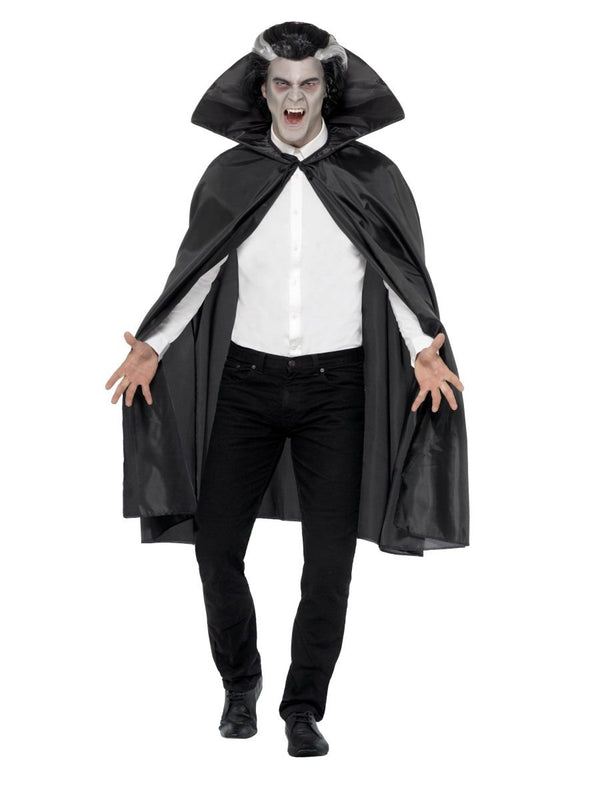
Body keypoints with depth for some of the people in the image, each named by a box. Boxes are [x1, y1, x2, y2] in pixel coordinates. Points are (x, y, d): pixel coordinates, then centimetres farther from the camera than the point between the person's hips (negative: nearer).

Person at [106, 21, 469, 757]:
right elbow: (196, 273, 9)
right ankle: (240, 685, 22)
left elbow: (403, 279, 0)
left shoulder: (368, 176, 1)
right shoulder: (231, 175, 5)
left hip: (335, 386, -1)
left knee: (329, 559, -3)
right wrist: (153, 346, -3)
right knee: (216, 544, -1)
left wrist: (424, 352, -16)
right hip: (248, 381, 1)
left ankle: (304, 710, 11)